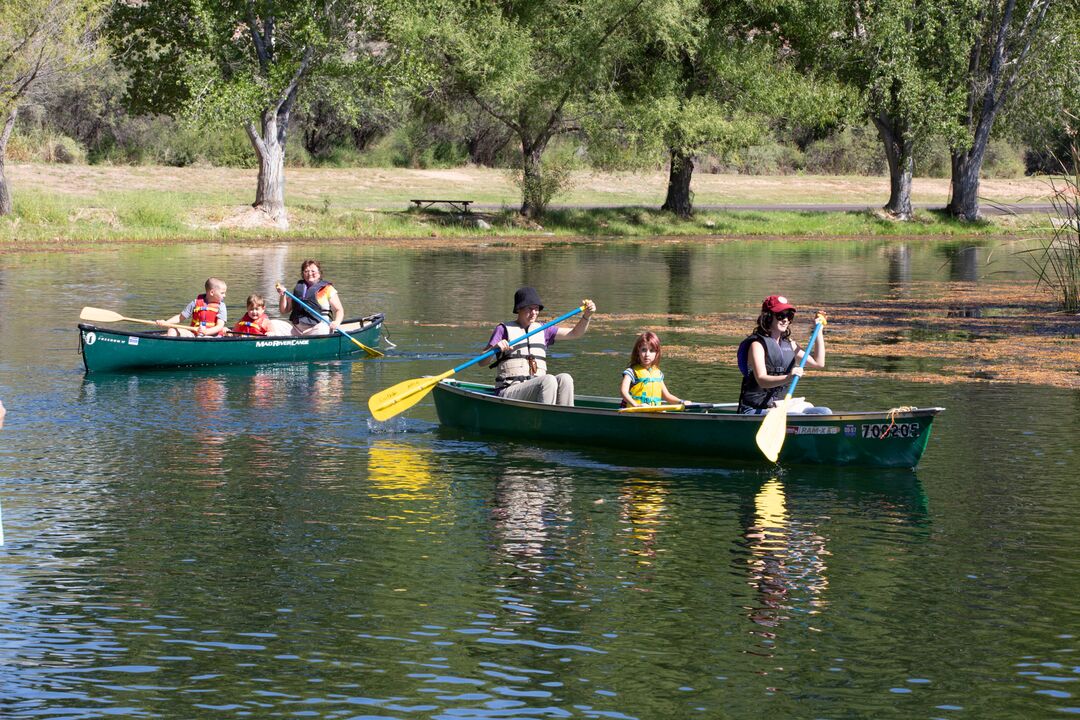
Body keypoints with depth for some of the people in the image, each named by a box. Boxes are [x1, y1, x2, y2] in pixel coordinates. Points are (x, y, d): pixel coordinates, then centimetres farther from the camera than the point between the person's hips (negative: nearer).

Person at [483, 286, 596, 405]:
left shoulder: (542, 330, 22)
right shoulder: (504, 329, 6)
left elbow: (575, 333, 17)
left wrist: (587, 315, -1)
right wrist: (495, 348, -24)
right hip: (509, 392, -5)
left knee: (565, 379, -24)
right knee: (549, 380, -31)